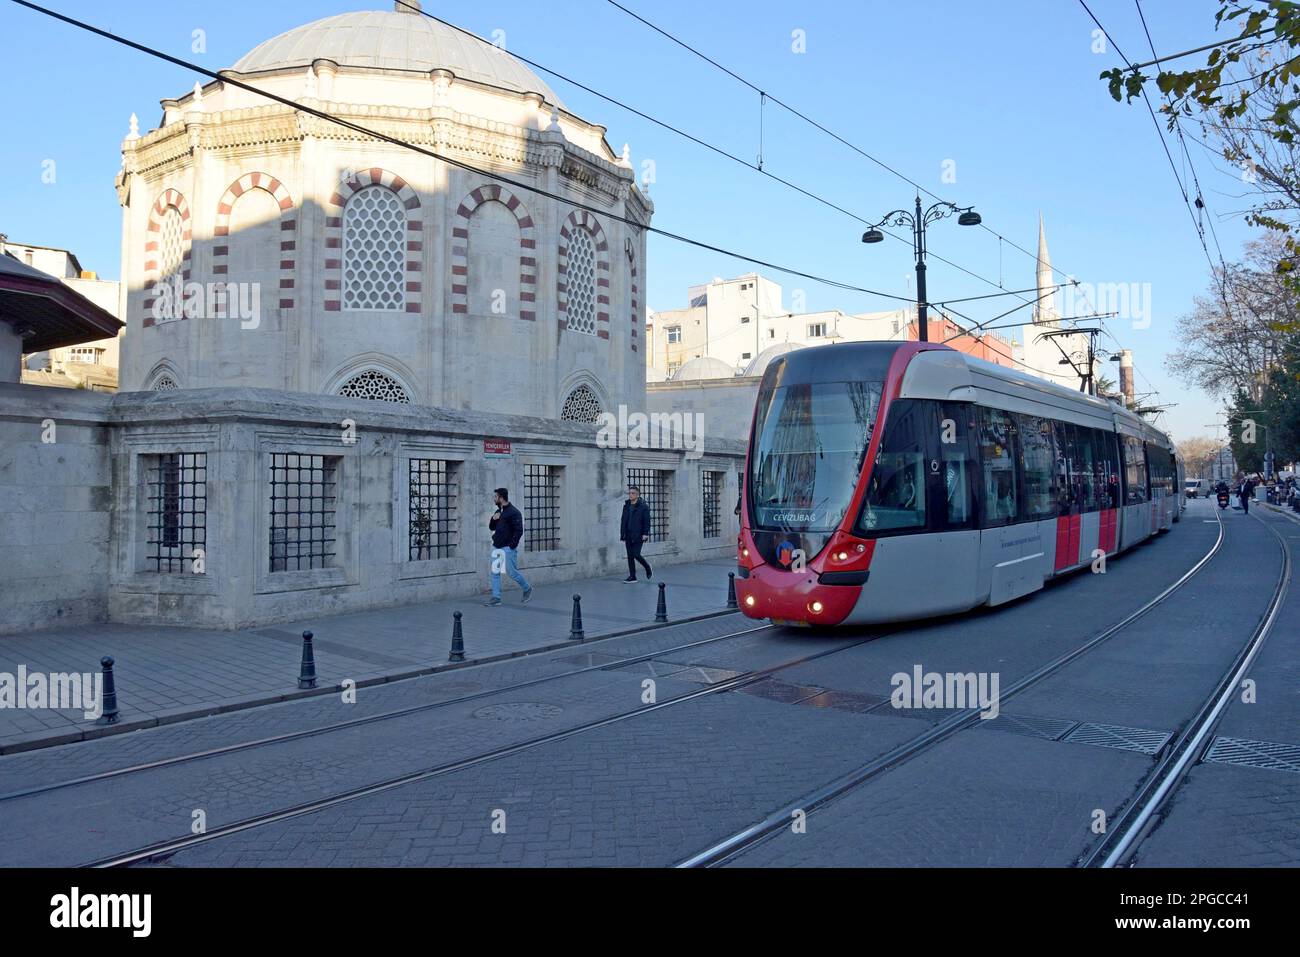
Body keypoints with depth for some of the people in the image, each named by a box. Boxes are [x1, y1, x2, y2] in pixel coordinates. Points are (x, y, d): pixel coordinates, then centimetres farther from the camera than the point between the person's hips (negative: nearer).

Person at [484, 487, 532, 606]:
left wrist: (512, 545, -18)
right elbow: (491, 527, 20)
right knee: (495, 572, 4)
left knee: (512, 572, -2)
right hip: (496, 547, 8)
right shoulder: (498, 511, 15)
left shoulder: (513, 512, -11)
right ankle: (496, 597, 8)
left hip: (508, 548, -8)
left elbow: (519, 530, -15)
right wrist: (493, 519, 0)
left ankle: (527, 589, 19)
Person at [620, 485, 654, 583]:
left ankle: (648, 568, 16)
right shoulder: (626, 506, 11)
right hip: (628, 536, 6)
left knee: (636, 554, -10)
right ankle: (632, 576, 12)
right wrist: (622, 534, 10)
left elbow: (647, 521, -9)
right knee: (630, 556, 6)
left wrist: (645, 534, -15)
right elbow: (623, 521, 15)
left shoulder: (643, 506, -6)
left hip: (638, 536, -6)